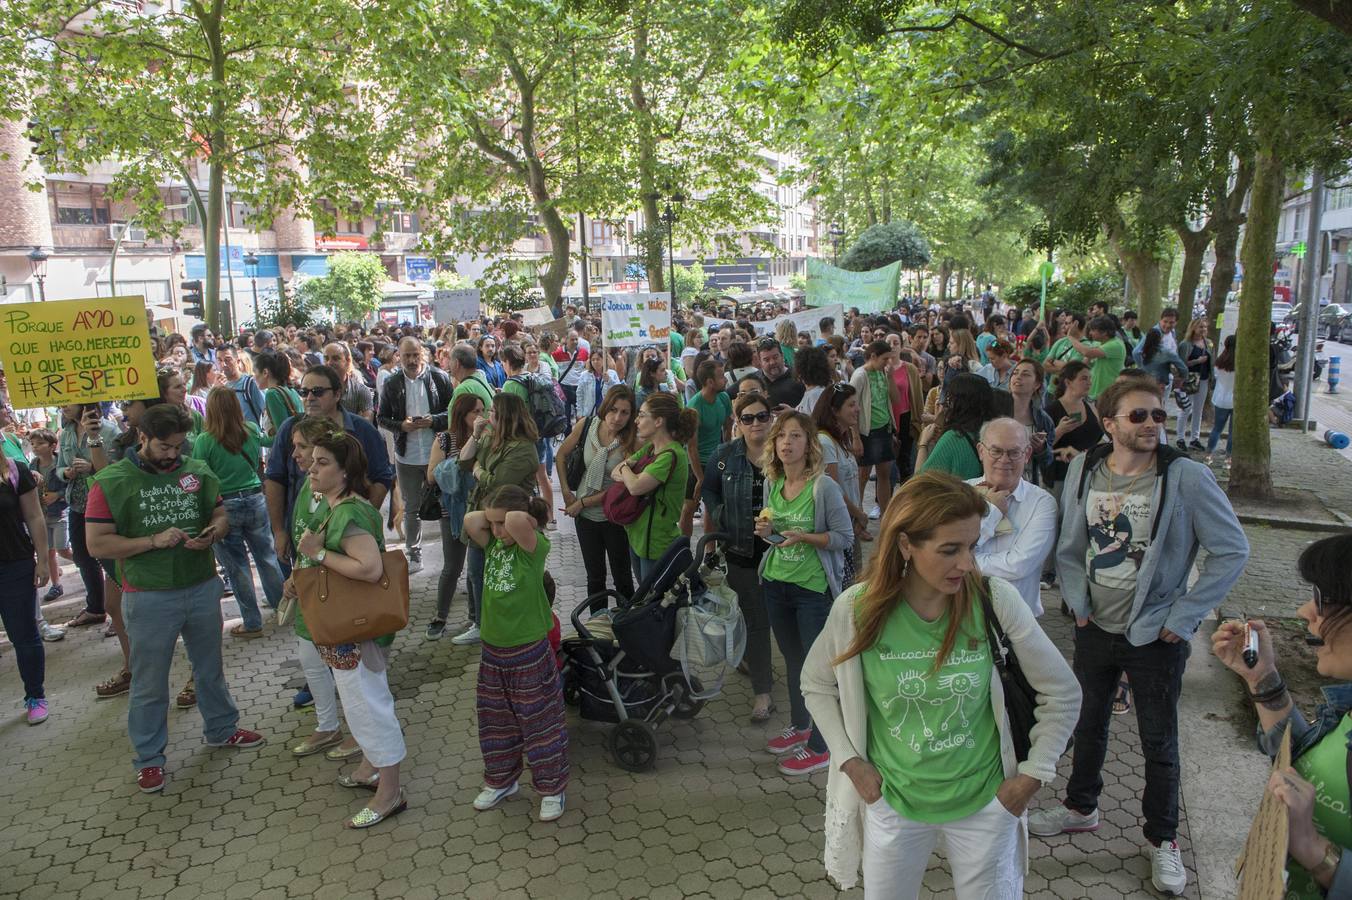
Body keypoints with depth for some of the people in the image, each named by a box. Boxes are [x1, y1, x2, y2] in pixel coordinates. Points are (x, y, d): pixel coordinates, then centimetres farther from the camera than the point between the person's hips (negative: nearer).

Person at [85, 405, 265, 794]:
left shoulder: (197, 472, 0)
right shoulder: (111, 482, -10)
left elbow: (221, 514, 11)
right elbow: (97, 544, -12)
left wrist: (211, 532, -12)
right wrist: (154, 541, -22)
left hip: (203, 587, 4)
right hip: (149, 598, -4)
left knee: (210, 667, 21)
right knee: (149, 683, 9)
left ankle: (220, 729, 41)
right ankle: (148, 758, 25)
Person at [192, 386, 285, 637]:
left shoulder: (204, 441, -15)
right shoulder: (252, 431, -4)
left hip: (223, 506, -3)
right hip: (255, 501, 3)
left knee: (237, 565, 7)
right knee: (266, 555, 17)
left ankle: (252, 623, 15)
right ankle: (281, 603, 29)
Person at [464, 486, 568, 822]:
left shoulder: (533, 545, -16)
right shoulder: (494, 543, 2)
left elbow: (515, 521, -36)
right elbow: (470, 521, -13)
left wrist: (528, 519, -16)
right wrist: (493, 517, -7)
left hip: (529, 652, -6)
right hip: (492, 649, 6)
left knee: (539, 721, 7)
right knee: (495, 720, 19)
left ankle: (552, 788, 24)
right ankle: (501, 781, 39)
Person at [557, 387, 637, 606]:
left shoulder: (633, 442, -21)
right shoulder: (586, 425, -12)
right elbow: (561, 455, 5)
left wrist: (583, 502, -13)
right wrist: (566, 492, 1)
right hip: (585, 515, 3)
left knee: (622, 578, 12)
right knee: (595, 577, 18)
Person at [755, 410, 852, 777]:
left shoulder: (823, 486, -16)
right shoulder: (771, 483, 3)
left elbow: (845, 537, -14)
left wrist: (805, 537, -26)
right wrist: (765, 532, -7)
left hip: (813, 588, -6)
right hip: (776, 584, 7)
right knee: (792, 659, 21)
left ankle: (820, 747, 15)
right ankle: (799, 725, 40)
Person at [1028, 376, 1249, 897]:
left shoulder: (1186, 477, -17)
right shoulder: (1083, 469, -5)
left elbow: (1232, 551, -12)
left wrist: (1182, 617, -12)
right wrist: (1077, 602, 0)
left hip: (1155, 637, -4)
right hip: (1094, 628, 4)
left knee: (1159, 742, 11)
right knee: (1088, 723, 21)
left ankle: (1162, 838, 33)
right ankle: (1081, 808, 44)